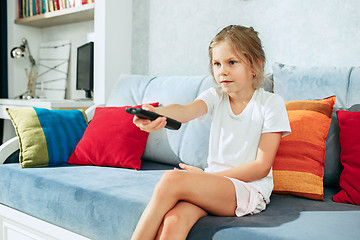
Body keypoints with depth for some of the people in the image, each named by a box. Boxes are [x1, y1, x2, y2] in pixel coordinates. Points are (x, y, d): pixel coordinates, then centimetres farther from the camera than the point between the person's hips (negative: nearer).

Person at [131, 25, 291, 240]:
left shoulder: (272, 103, -4)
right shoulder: (215, 97, 7)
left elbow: (261, 167, -8)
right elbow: (186, 110, -18)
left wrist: (208, 176, -11)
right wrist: (156, 113, -41)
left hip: (250, 191, -3)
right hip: (212, 185, 4)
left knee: (172, 179, -27)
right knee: (173, 221, -30)